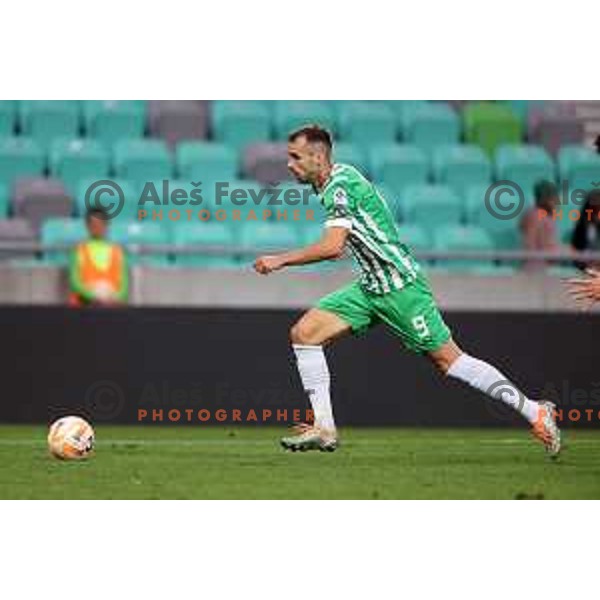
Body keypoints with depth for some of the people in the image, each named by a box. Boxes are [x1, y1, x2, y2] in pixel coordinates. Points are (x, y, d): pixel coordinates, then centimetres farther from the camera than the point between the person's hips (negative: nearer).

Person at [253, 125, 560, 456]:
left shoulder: (340, 186, -19)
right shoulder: (332, 185, 10)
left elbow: (332, 246, -29)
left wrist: (282, 260, -22)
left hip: (400, 286, -9)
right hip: (370, 288, 9)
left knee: (447, 359, -6)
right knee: (303, 333, -2)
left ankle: (535, 412, 3)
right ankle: (324, 429, 1)